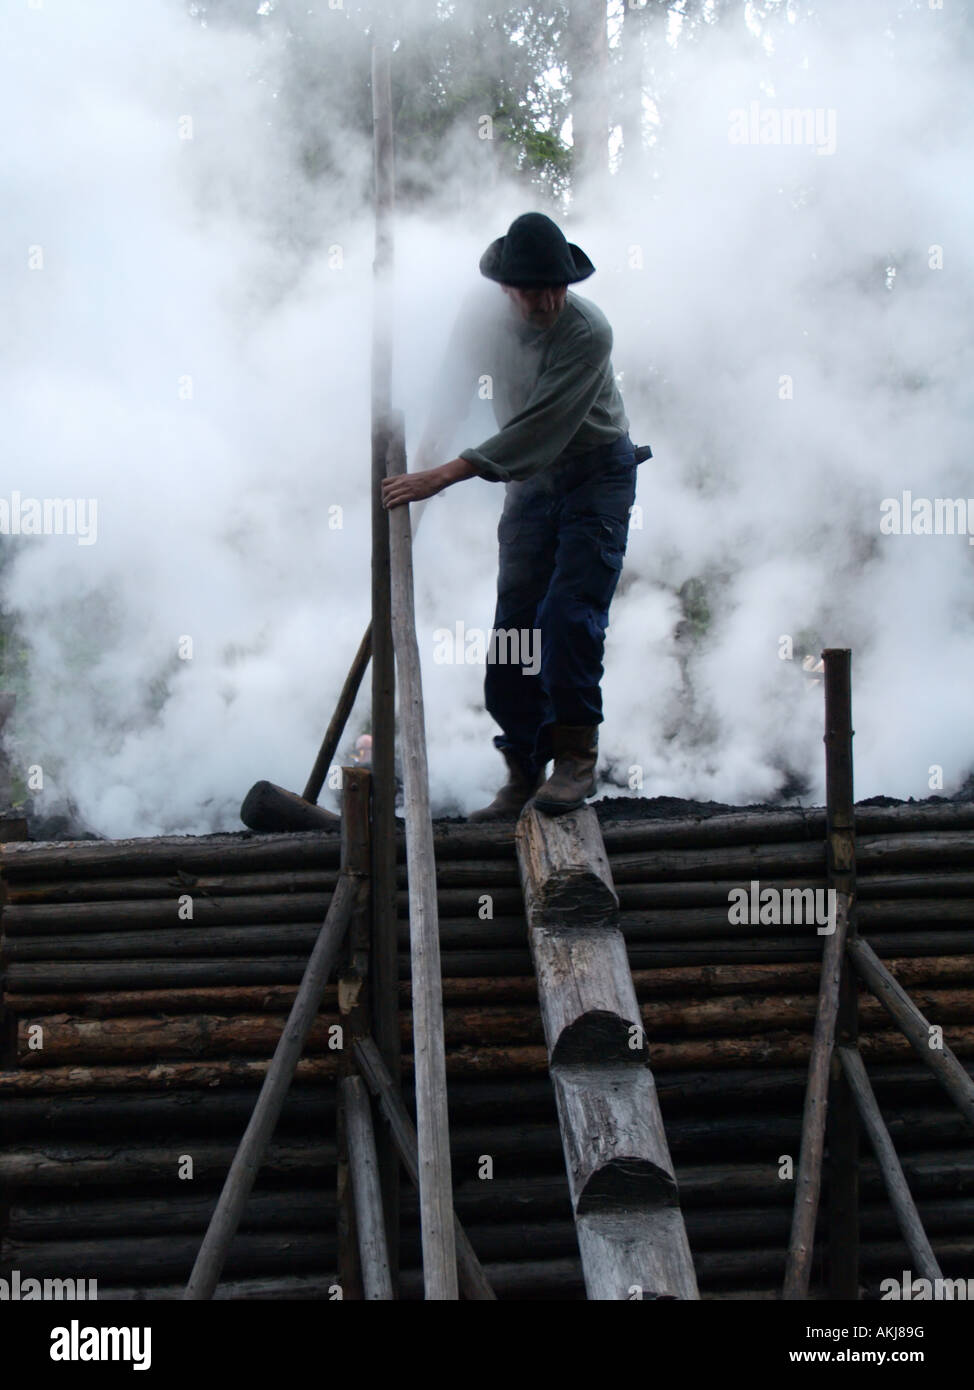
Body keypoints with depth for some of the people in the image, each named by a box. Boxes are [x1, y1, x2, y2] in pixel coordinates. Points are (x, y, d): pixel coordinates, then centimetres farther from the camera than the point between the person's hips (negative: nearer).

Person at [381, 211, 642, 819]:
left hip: (597, 477, -5)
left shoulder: (588, 331, -26)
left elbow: (538, 428, -31)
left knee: (569, 614, -19)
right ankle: (524, 770, 7)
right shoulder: (482, 321, -9)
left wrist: (446, 474, -36)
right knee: (513, 623, 0)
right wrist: (419, 462, 2)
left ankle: (576, 756, -11)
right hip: (530, 481, 5)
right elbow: (452, 400, 8)